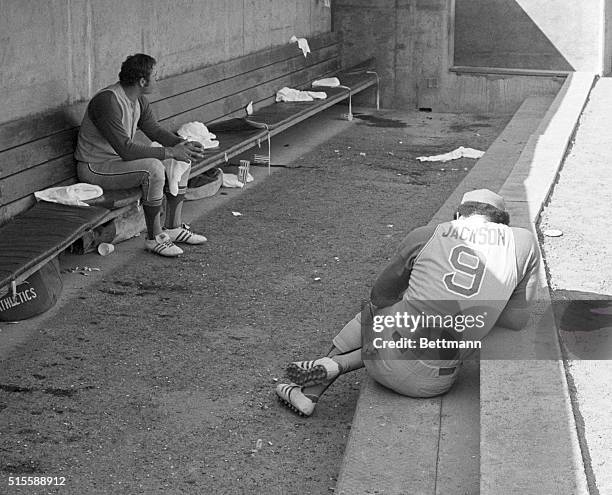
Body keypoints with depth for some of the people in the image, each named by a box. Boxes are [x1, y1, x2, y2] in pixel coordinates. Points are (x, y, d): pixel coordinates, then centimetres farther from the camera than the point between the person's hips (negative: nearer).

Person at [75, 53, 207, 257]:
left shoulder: (139, 100, 2)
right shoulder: (107, 101, -28)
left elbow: (155, 130, 12)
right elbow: (126, 149, -33)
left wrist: (183, 144, -8)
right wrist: (170, 152, -30)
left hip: (120, 159, 10)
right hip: (95, 168, -10)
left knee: (181, 163, 3)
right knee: (154, 168, -32)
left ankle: (173, 227, 8)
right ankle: (154, 238, -20)